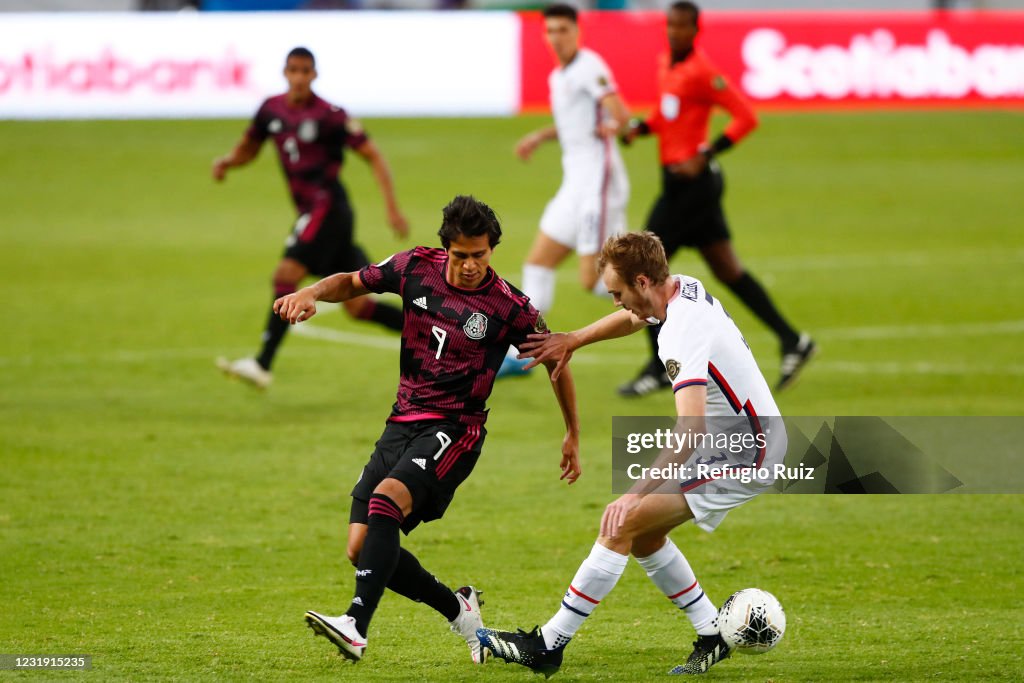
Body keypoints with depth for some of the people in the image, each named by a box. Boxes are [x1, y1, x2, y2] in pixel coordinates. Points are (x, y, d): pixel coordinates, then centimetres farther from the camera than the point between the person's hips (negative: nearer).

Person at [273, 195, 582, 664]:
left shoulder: (509, 308, -9)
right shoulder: (417, 268, 0)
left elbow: (556, 360, 6)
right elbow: (352, 283, 15)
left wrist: (572, 436, 12)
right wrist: (310, 294, -7)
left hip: (455, 429, -6)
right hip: (403, 423, 6)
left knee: (387, 498, -32)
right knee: (361, 546, -3)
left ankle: (356, 626, -41)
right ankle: (458, 609, 19)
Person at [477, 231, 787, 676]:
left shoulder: (684, 334, -28)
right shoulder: (684, 289, 2)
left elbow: (691, 428, -39)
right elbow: (633, 318, 28)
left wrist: (636, 493, -43)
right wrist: (571, 341, 17)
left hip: (741, 455, -10)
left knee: (622, 525, -13)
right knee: (642, 535, 14)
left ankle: (548, 646, -8)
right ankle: (713, 636, 20)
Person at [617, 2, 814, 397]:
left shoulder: (701, 72, -16)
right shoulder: (669, 67, 11)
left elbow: (746, 117, -18)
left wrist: (704, 155, -22)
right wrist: (639, 127, 6)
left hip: (691, 182, -9)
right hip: (681, 182, 9)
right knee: (727, 270, 11)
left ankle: (659, 368, 3)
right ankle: (791, 341, 14)